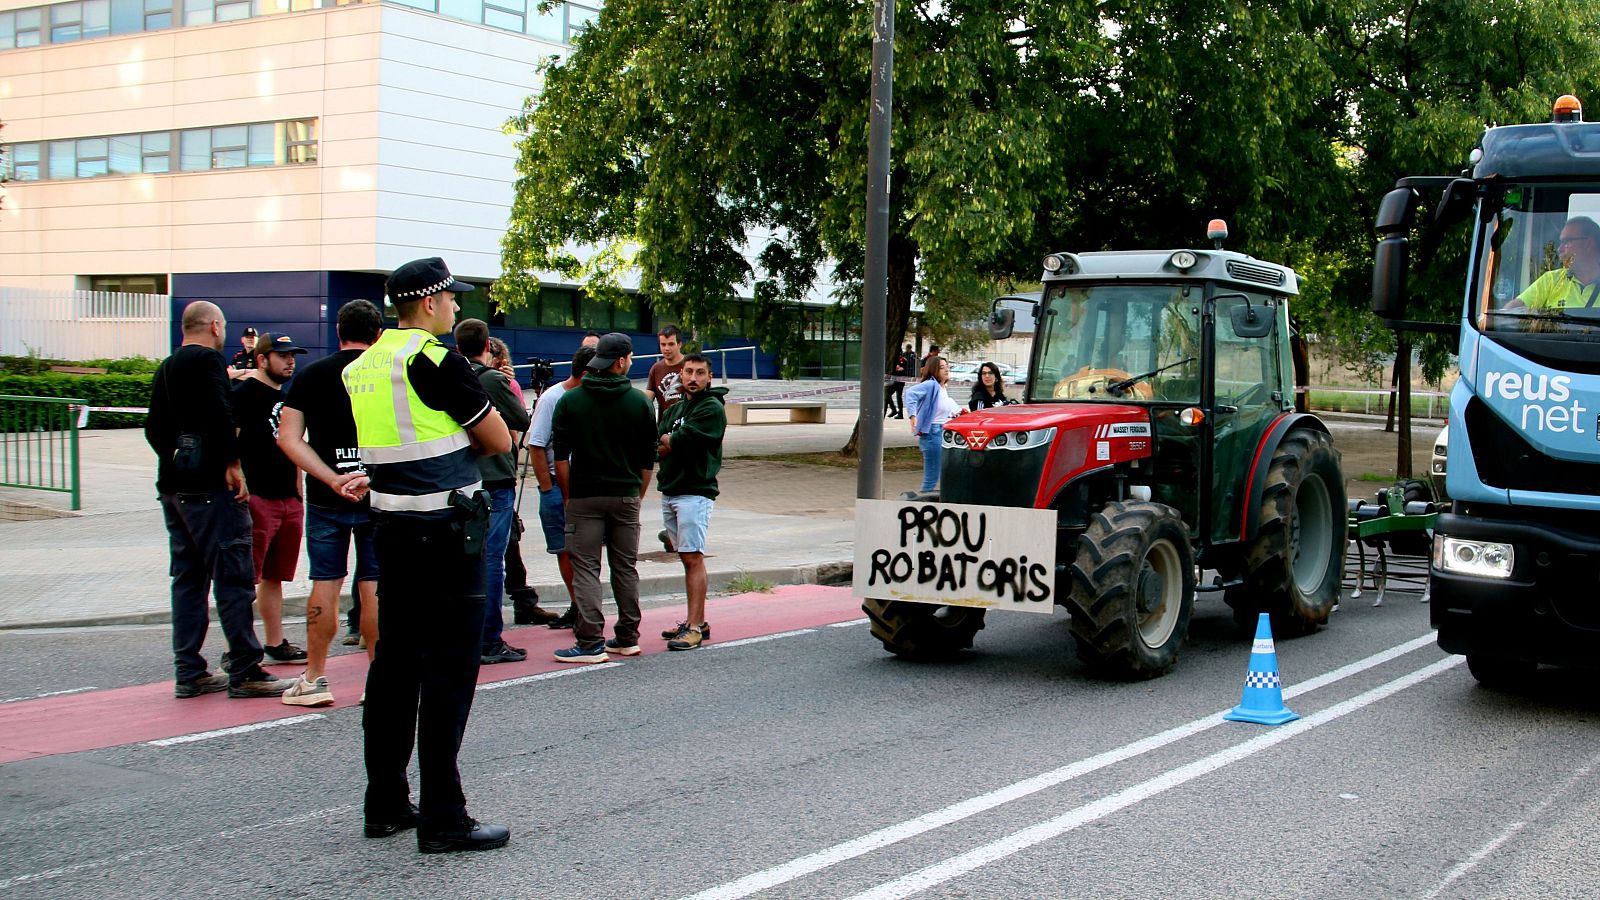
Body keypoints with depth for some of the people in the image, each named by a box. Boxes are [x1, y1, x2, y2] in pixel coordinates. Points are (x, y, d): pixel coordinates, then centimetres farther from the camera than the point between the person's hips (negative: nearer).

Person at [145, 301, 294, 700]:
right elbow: (220, 413, -22)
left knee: (188, 578, 11)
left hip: (173, 485, 9)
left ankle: (189, 673, 12)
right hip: (210, 486, -9)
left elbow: (154, 427, 19)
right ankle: (244, 671, -6)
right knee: (232, 577, -6)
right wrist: (233, 462, -16)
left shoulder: (165, 369, 17)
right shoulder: (207, 359, -9)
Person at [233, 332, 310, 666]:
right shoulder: (244, 394, -7)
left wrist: (299, 494, 22)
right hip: (257, 499, -8)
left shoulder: (285, 397, 19)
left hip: (288, 501, 8)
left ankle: (276, 644, 20)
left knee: (274, 577, 14)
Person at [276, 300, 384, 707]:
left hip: (326, 499, 1)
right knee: (374, 587, 3)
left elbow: (288, 438, -4)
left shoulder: (310, 376, 3)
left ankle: (315, 679, 12)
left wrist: (332, 479, -11)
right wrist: (373, 477, -12)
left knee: (325, 584, 7)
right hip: (378, 495, -1)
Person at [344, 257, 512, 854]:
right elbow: (499, 441, -8)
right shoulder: (437, 363, -14)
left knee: (395, 661, 14)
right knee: (448, 669, -5)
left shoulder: (363, 367, 11)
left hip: (391, 526, 8)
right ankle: (443, 819, -2)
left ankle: (385, 804, 21)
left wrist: (445, 444, 7)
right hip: (446, 530, -8)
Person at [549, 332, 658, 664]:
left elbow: (561, 457, -3)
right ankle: (627, 638, 15)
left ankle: (590, 642, -7)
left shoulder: (570, 401, -1)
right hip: (626, 496, 2)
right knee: (626, 567, 11)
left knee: (585, 568, -1)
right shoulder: (640, 402, 1)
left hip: (584, 498, -2)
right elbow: (648, 459, 5)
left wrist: (568, 496, 6)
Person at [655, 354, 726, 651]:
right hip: (670, 491, 8)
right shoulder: (675, 409, 20)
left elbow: (683, 440, -16)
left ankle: (695, 627, -13)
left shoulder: (712, 408, -6)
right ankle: (695, 621, 17)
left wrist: (667, 442, 3)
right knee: (687, 558, 11)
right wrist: (674, 443, -13)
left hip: (695, 492, -8)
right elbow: (655, 441, 6)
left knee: (693, 558, -11)